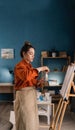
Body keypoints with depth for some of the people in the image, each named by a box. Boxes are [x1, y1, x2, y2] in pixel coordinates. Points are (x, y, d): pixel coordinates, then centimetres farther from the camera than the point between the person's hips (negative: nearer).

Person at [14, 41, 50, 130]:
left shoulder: (29, 66, 15)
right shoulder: (19, 66, -13)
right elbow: (26, 76, -34)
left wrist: (38, 82, -4)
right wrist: (39, 69, -27)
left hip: (31, 95, 9)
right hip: (24, 96, -9)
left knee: (32, 121, 15)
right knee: (25, 121, 0)